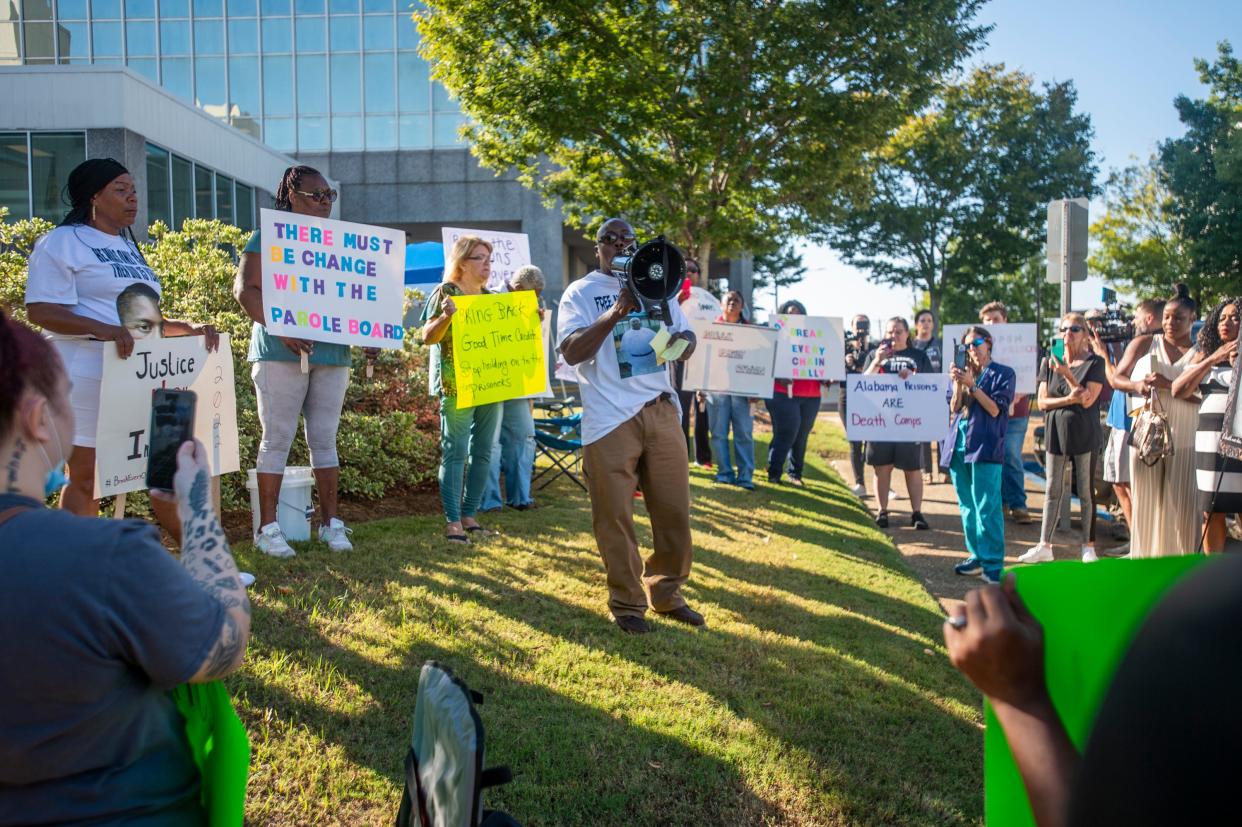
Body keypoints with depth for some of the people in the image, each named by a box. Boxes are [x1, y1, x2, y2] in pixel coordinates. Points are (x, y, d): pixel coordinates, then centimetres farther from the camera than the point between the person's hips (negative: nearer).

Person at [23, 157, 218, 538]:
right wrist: (104, 330, -29)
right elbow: (41, 310, -14)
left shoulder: (129, 247, 21)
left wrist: (191, 328, 6)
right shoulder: (63, 242, -4)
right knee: (86, 477, 0)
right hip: (89, 377, -7)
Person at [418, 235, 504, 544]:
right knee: (455, 452, -6)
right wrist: (446, 316, -27)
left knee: (482, 452, 8)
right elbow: (427, 337, -10)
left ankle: (469, 515, 18)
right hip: (457, 386, -7)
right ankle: (452, 521, -1)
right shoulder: (445, 292, -4)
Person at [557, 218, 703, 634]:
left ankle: (667, 594, 22)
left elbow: (686, 334, 17)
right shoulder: (580, 293, 5)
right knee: (615, 516, 0)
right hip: (610, 417, -4)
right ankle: (627, 603, 15)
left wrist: (682, 343, -8)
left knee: (674, 509, 6)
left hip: (660, 410, 4)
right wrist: (614, 314, -20)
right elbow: (572, 352, -8)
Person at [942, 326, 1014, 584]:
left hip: (985, 447, -6)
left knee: (986, 508, -9)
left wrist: (971, 385, -14)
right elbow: (955, 408, 9)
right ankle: (977, 556, 21)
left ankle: (993, 564, -4)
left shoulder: (1003, 374, 1)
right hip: (958, 446, 6)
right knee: (967, 507, 11)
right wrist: (957, 384, -6)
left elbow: (994, 409, -8)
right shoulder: (965, 373, 16)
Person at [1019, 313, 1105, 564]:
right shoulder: (1050, 362, 7)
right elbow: (1042, 402, 1)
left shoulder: (1095, 363, -2)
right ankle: (1044, 546, 13)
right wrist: (1069, 399, -14)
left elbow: (1087, 400, -13)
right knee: (1053, 491, 8)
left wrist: (1067, 374, -19)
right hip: (1056, 431, 3)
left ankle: (1089, 547, 14)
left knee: (1085, 492, 4)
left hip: (1084, 433, -3)